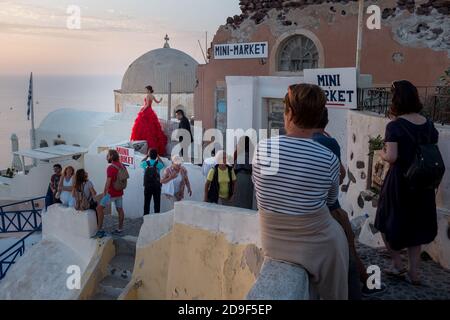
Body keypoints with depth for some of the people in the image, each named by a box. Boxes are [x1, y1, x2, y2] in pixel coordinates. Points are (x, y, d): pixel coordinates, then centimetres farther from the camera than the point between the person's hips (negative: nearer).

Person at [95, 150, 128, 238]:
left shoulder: (111, 168, -20)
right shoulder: (122, 166, 4)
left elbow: (108, 182, -22)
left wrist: (104, 192, -11)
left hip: (111, 193, -8)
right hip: (120, 192, 8)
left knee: (100, 208, -2)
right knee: (120, 210, 14)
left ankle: (100, 229, -4)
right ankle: (120, 230, 21)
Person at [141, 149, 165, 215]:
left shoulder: (146, 164, -5)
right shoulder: (158, 164, -6)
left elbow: (141, 163, 20)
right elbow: (162, 164, 19)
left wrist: (147, 156, 23)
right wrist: (158, 157, 24)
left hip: (147, 186, 1)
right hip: (157, 186, -1)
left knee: (146, 203, 6)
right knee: (157, 203, 5)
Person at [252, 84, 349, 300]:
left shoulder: (263, 148, -17)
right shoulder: (329, 159, -19)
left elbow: (258, 187, -1)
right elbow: (331, 200, -1)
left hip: (271, 244, 3)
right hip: (315, 247, -3)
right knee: (338, 233, 28)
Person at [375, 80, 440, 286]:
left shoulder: (394, 126, -16)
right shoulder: (428, 124, 1)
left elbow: (392, 157, -24)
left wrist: (382, 154, -4)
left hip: (400, 181, -5)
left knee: (388, 223, 16)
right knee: (415, 224, 17)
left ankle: (398, 265, 20)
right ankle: (414, 272, 22)